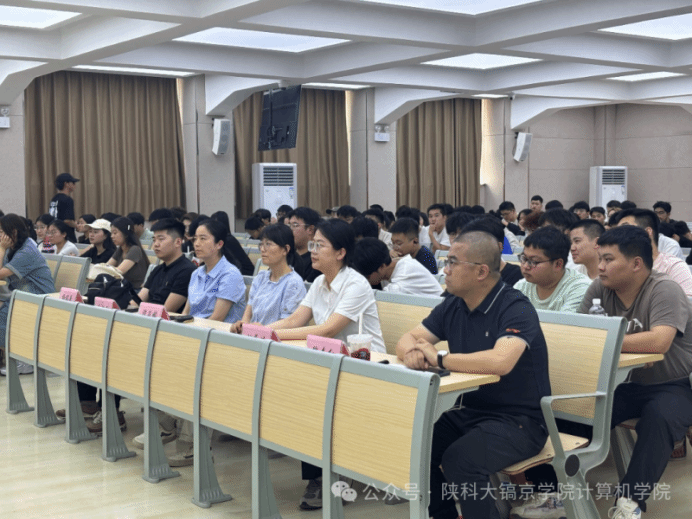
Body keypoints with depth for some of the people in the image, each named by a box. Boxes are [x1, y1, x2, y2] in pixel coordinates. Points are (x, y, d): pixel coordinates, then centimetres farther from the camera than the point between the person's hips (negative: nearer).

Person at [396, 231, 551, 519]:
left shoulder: (515, 309, -17)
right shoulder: (453, 307, 6)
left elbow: (501, 361, -35)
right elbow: (408, 339, 10)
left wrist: (439, 359, -23)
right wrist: (411, 352, -16)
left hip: (519, 420, -7)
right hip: (471, 412, 7)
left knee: (459, 459, -29)